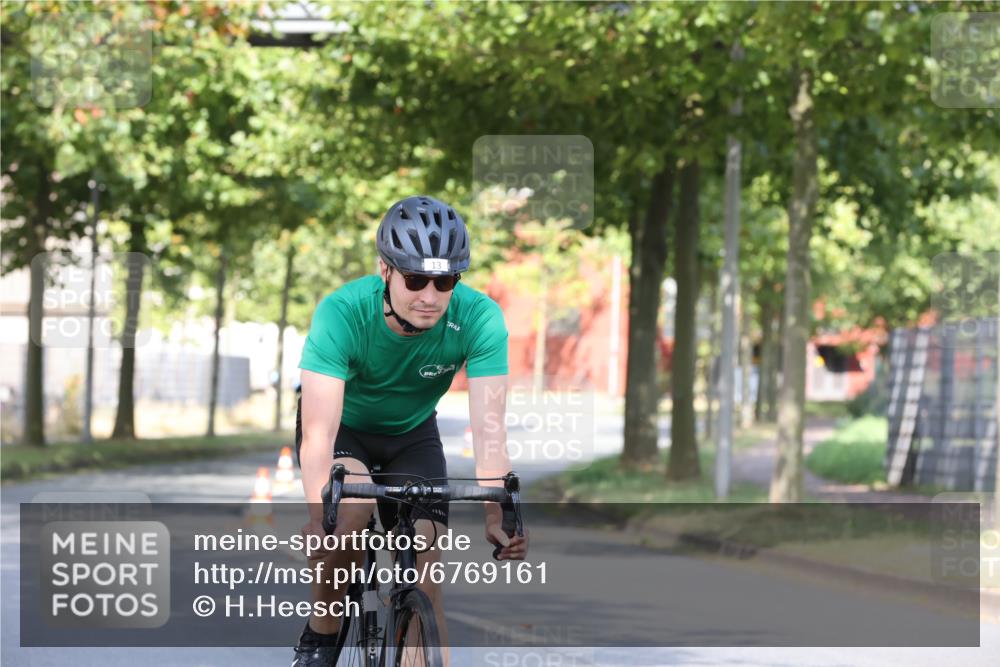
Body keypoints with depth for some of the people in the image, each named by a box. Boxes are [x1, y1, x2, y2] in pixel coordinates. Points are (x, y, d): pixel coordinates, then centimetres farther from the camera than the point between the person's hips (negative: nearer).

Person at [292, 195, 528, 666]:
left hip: (412, 434, 2)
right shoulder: (342, 313, -35)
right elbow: (319, 432, -42)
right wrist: (319, 515, -56)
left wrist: (497, 516, -49)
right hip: (343, 427, -2)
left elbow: (488, 427, -35)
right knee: (352, 509, -32)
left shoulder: (478, 318, -30)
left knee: (425, 575, -10)